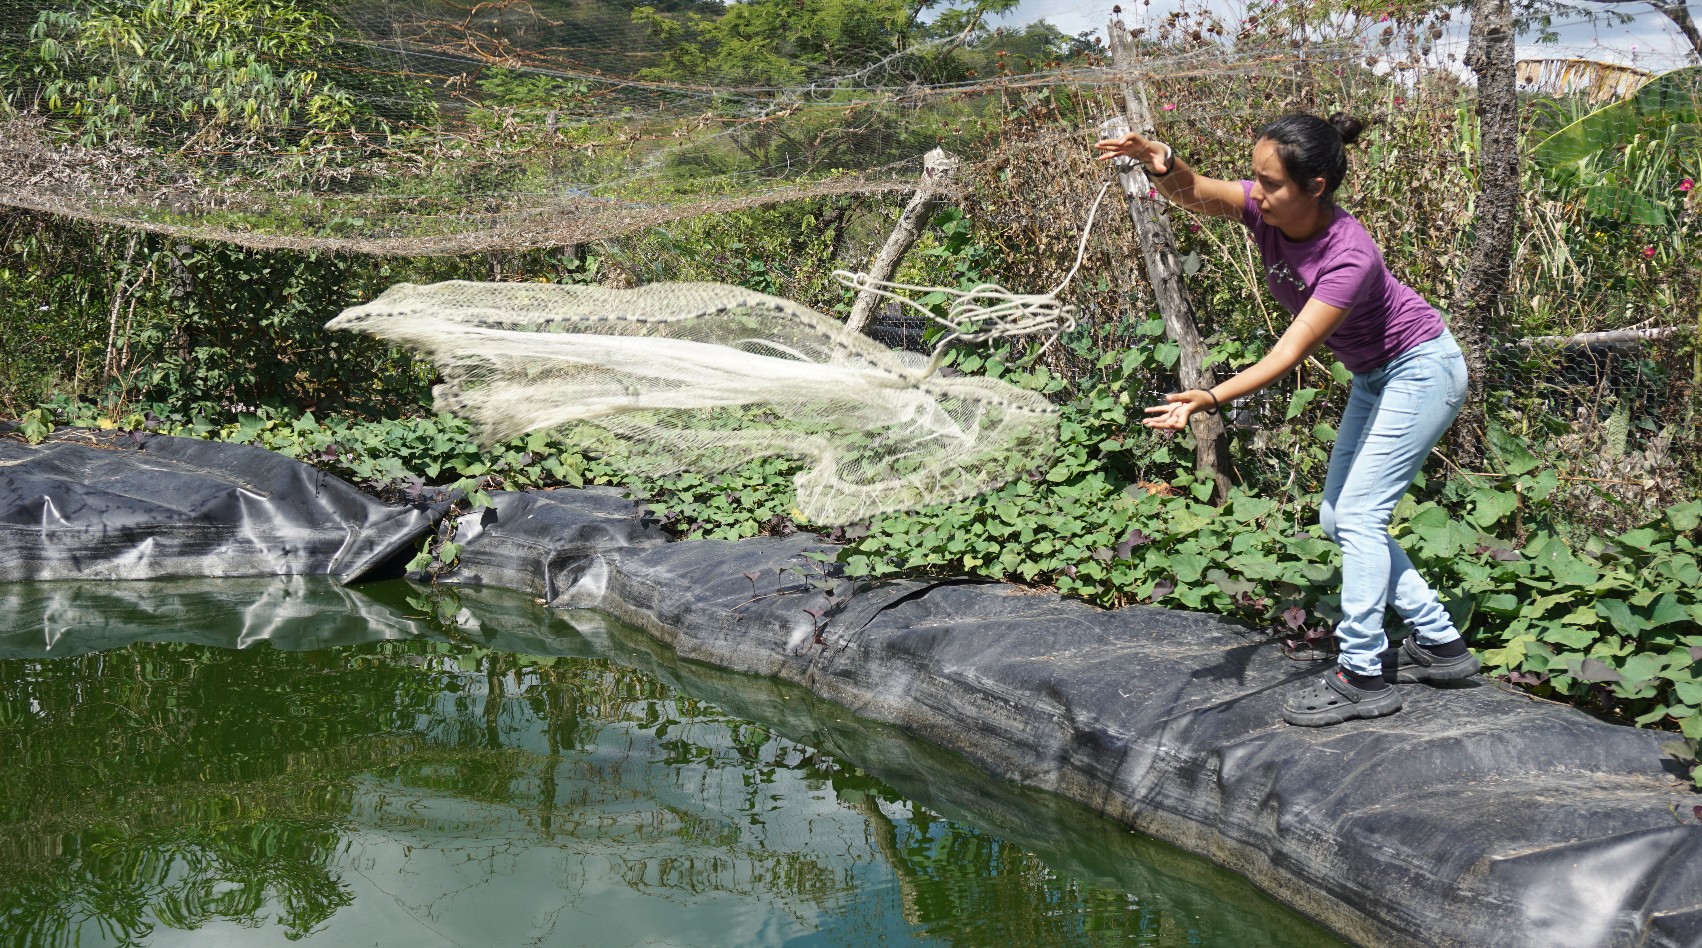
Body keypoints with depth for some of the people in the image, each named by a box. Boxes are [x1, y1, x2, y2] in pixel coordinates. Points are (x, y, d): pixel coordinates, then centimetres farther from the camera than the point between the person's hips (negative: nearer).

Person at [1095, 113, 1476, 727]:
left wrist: (1209, 398, -48)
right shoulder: (1270, 211, -15)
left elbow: (1289, 354, -37)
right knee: (1338, 518, 10)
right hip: (1373, 377, 9)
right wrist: (1161, 165, -53)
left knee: (1358, 514, -12)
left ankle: (1362, 677, -6)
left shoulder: (1349, 257, -35)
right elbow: (1196, 194, -30)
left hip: (1422, 369, -9)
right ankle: (1440, 644, 20)